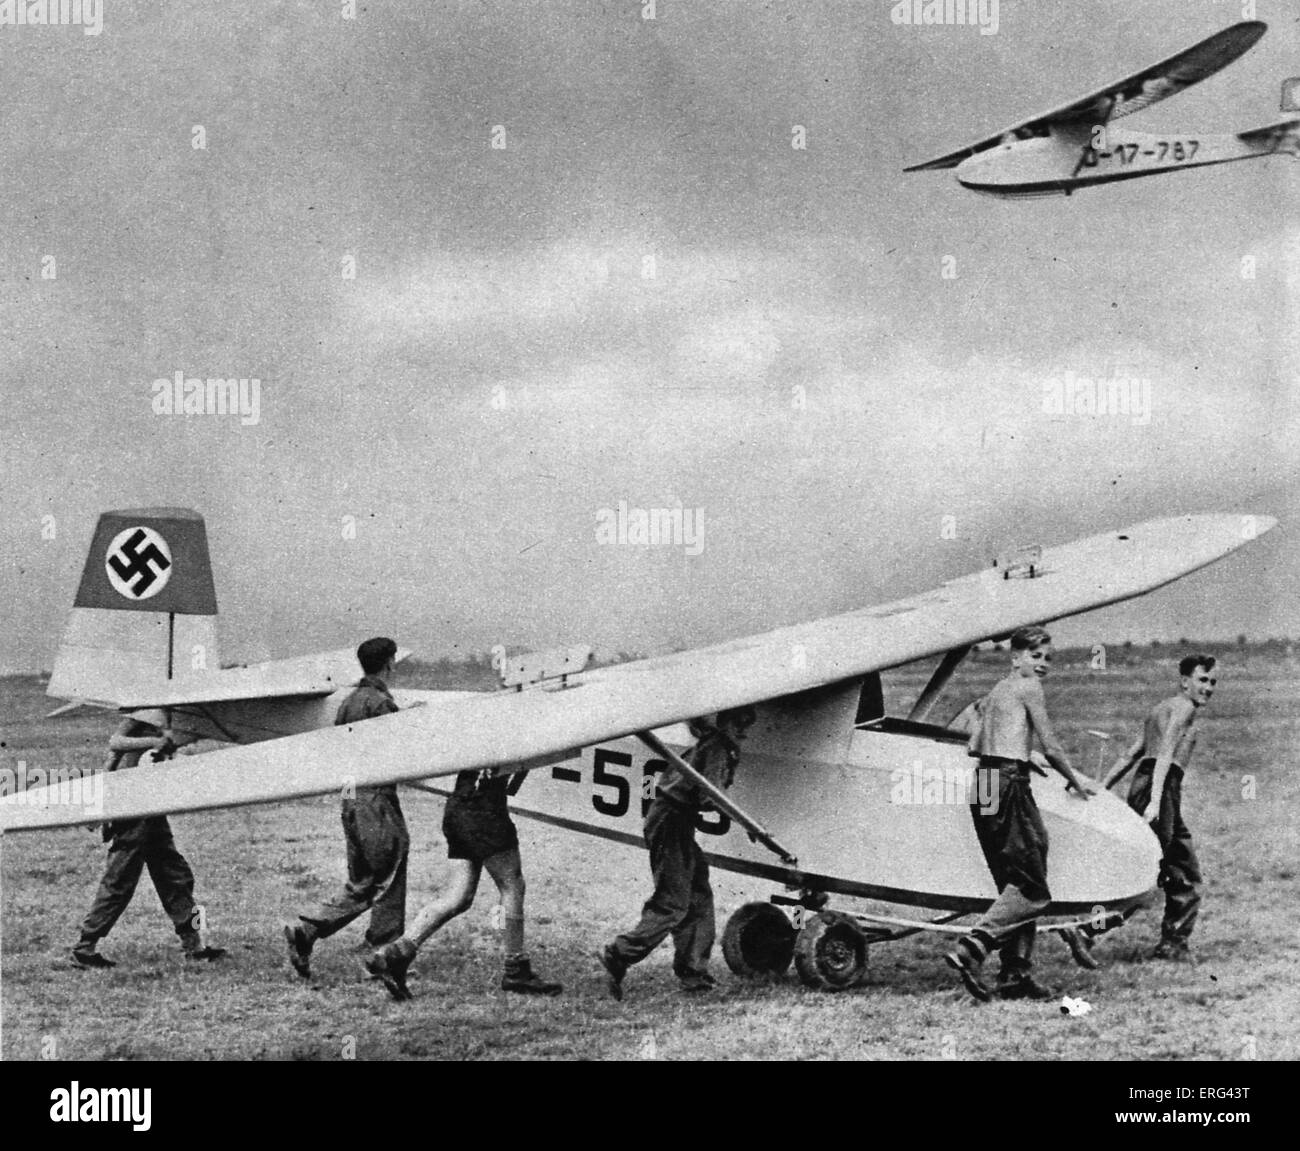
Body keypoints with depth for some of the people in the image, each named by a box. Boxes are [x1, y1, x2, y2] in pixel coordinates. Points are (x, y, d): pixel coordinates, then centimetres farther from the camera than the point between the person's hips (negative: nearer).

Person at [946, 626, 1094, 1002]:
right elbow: (1051, 748, -4)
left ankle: (1015, 973, 9)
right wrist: (1076, 781, 11)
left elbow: (974, 746, 15)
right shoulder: (1028, 688, -2)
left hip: (983, 784, 9)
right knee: (1032, 890, -8)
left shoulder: (994, 693, 22)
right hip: (1009, 786, -9)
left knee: (1016, 887, 12)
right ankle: (971, 949, -21)